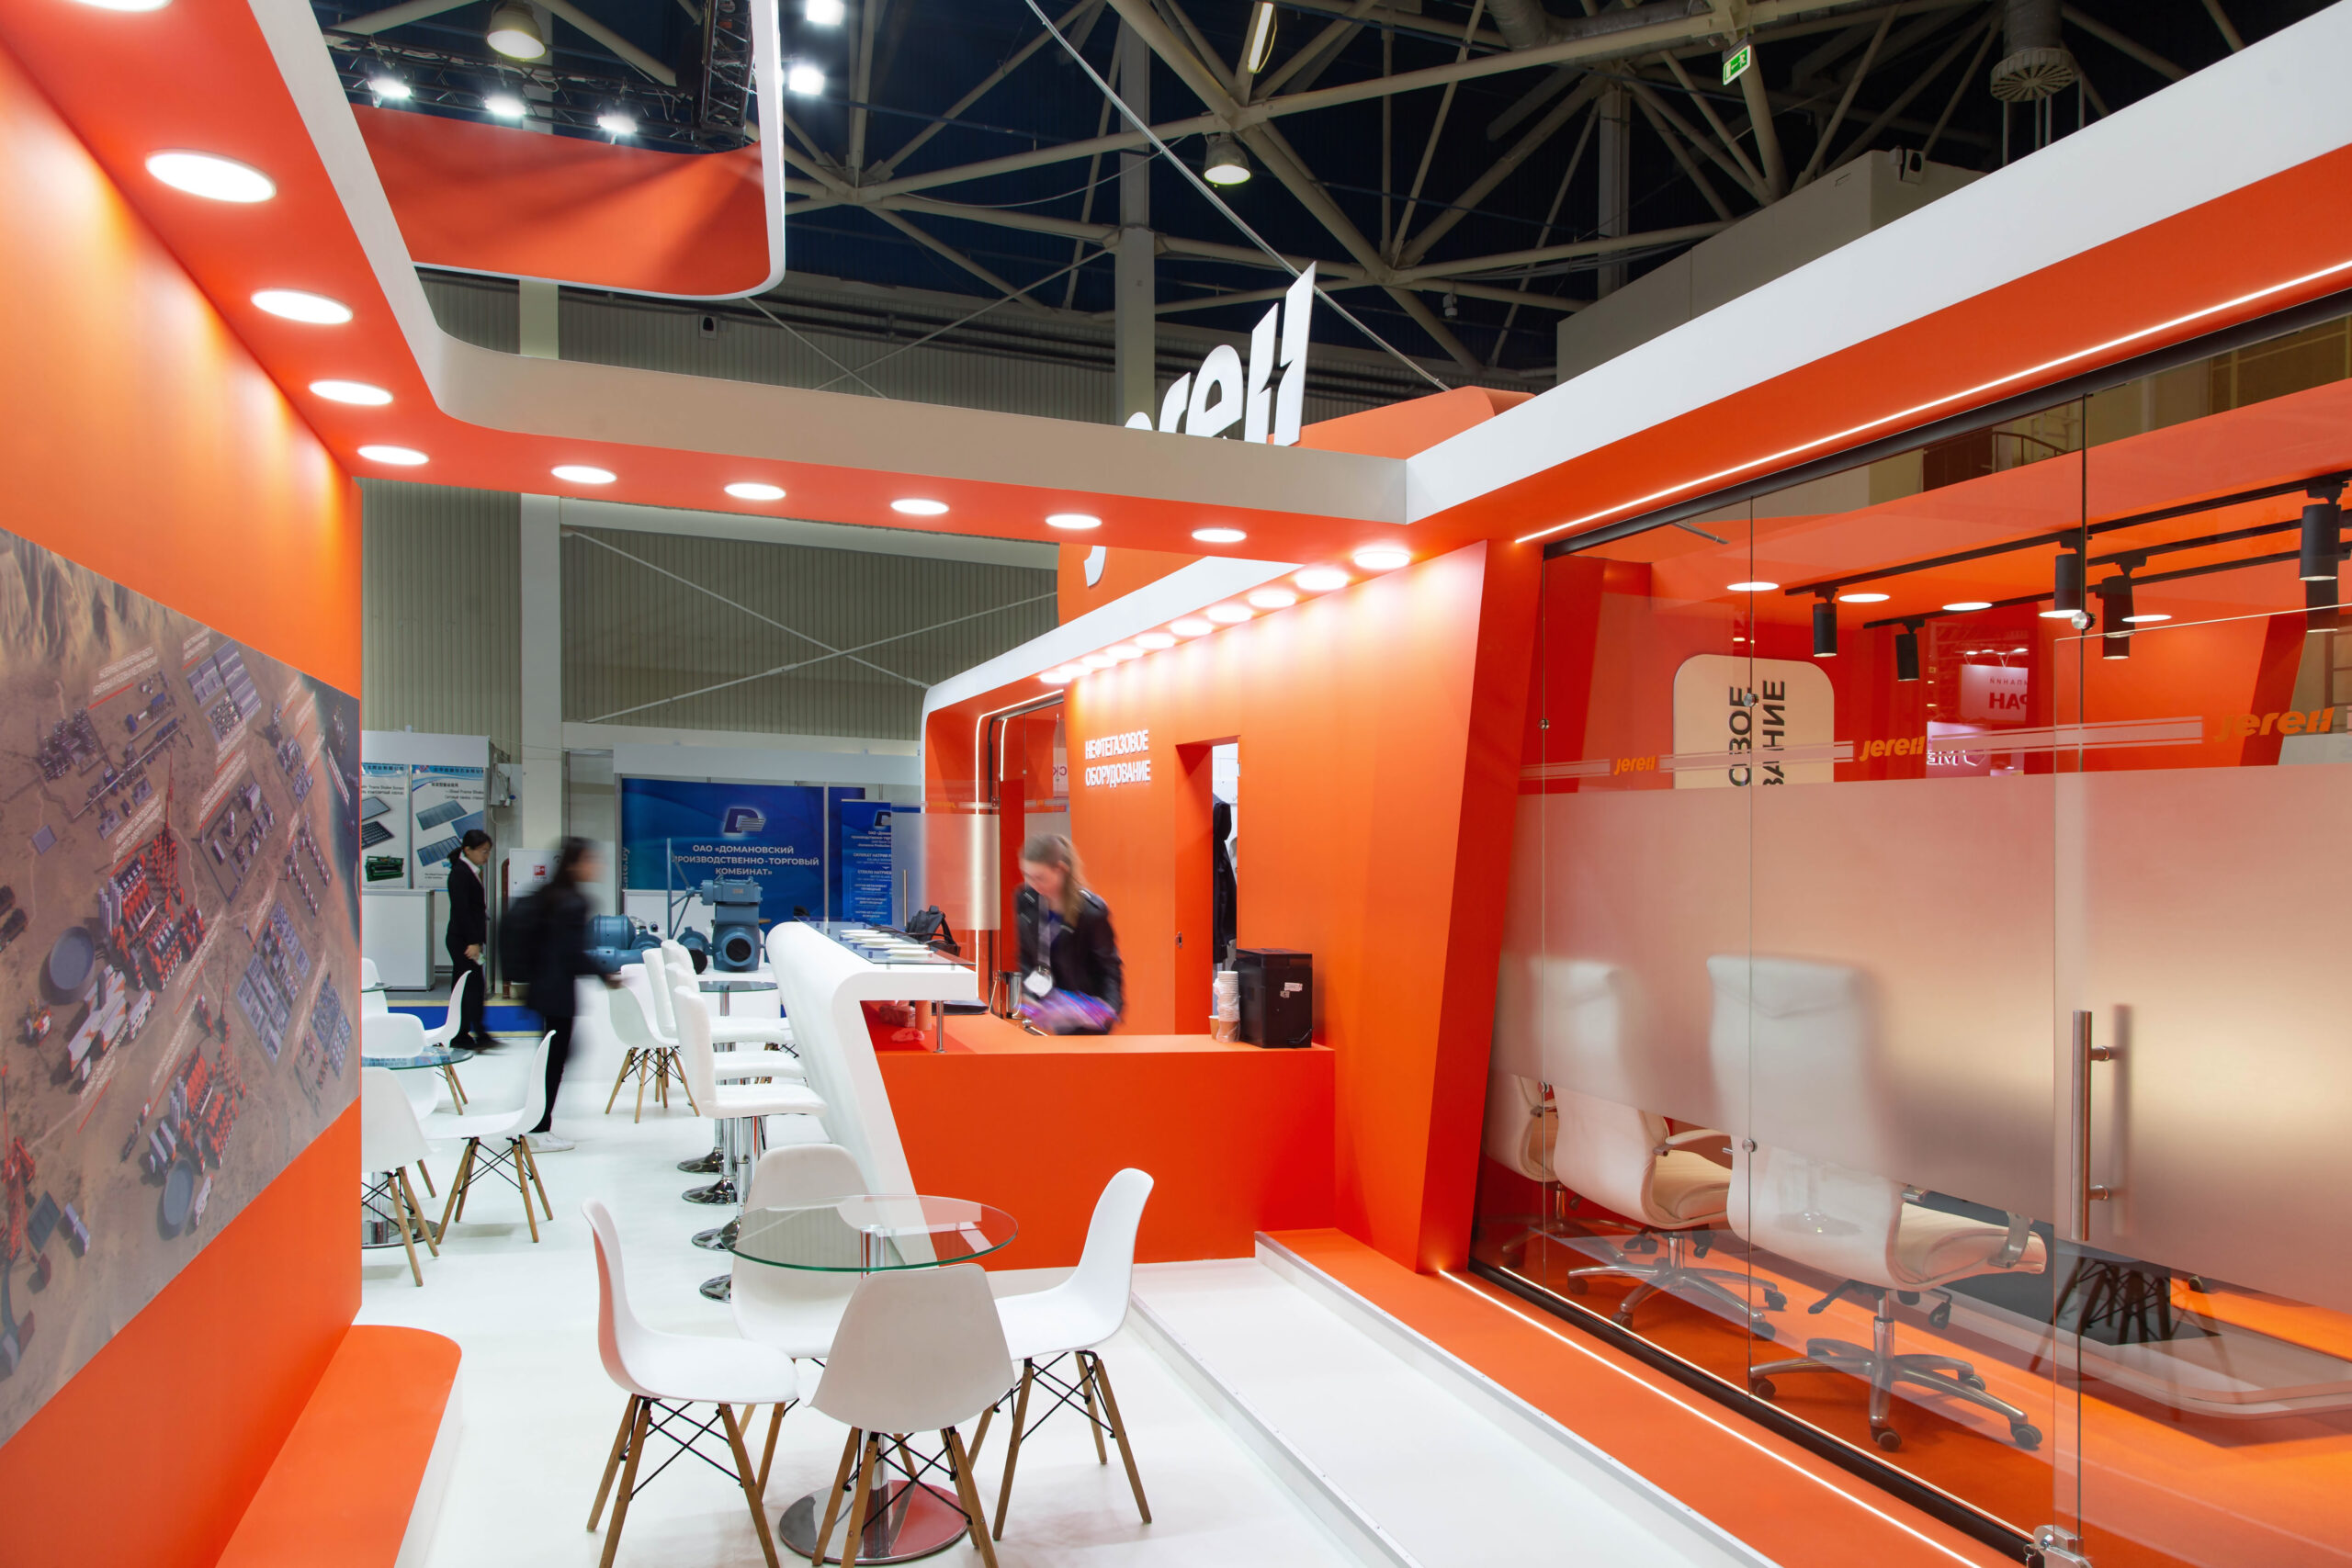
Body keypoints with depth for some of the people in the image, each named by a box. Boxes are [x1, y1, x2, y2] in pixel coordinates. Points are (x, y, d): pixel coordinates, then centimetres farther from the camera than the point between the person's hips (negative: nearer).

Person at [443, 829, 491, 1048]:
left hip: (467, 940, 9)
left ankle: (459, 1035, 15)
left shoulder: (471, 872, 14)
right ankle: (479, 1035, -10)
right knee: (475, 985, -10)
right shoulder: (459, 873, -14)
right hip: (462, 940, -9)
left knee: (463, 987, 11)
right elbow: (461, 911, -18)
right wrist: (473, 942, -20)